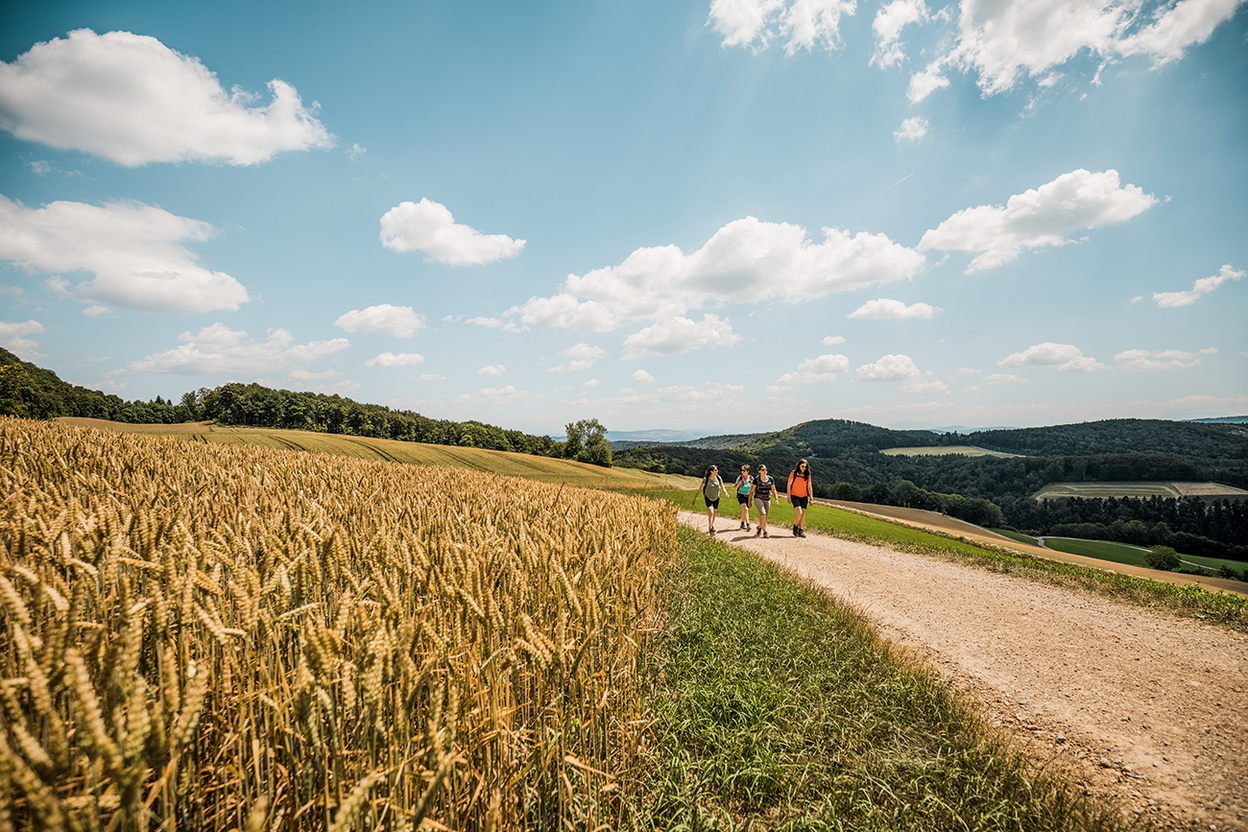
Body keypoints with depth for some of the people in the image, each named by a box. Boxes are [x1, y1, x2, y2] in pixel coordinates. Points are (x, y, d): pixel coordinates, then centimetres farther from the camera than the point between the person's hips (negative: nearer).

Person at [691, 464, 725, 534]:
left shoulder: (718, 478, -9)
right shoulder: (706, 479, -19)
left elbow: (722, 487, 5)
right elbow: (699, 490, -16)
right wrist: (694, 500, -16)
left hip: (716, 498, 4)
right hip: (708, 498, -4)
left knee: (714, 513, 14)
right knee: (711, 512, -21)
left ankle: (712, 527, 31)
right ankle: (710, 529, -21)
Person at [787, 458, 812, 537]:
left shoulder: (807, 475, 3)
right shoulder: (793, 473, -7)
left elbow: (809, 487, 10)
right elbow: (789, 485, -3)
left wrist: (811, 499, 7)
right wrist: (788, 497, -6)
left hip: (804, 497, 4)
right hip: (795, 496, -4)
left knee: (803, 514, 4)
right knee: (799, 513, -17)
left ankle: (801, 531, 13)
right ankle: (795, 526, 8)